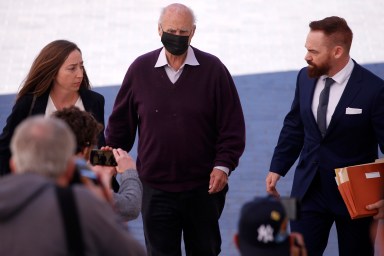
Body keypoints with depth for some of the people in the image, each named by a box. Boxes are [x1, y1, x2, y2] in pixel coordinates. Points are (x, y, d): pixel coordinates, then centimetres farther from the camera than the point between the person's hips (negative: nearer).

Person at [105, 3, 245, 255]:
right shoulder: (141, 69, 1)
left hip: (204, 186, -1)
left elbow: (232, 124, -4)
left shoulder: (212, 69, -4)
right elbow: (120, 123, 8)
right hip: (156, 188, 1)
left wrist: (223, 166, -12)